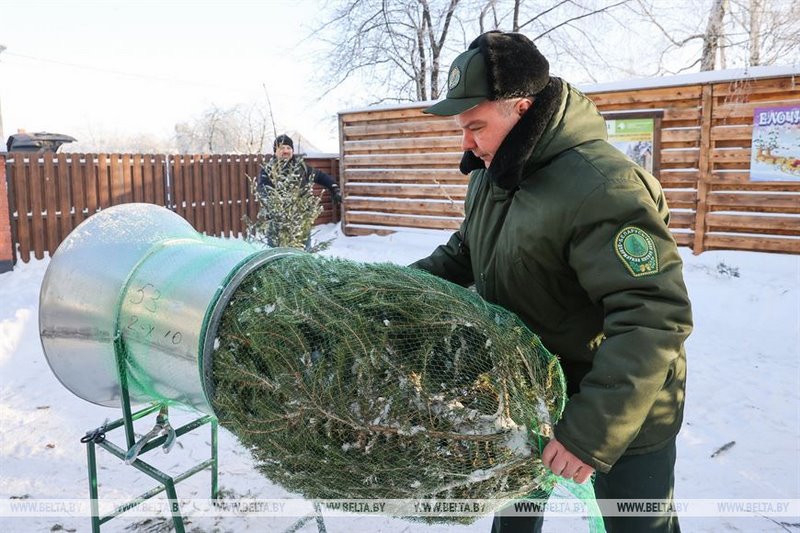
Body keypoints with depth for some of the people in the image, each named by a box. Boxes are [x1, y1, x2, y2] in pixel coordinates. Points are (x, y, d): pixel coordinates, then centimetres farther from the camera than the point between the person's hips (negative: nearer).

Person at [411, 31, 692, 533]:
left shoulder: (602, 189, -32)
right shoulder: (494, 169, -3)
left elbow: (655, 318, -34)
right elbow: (468, 248, 11)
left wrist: (593, 429, -34)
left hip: (624, 409, -7)